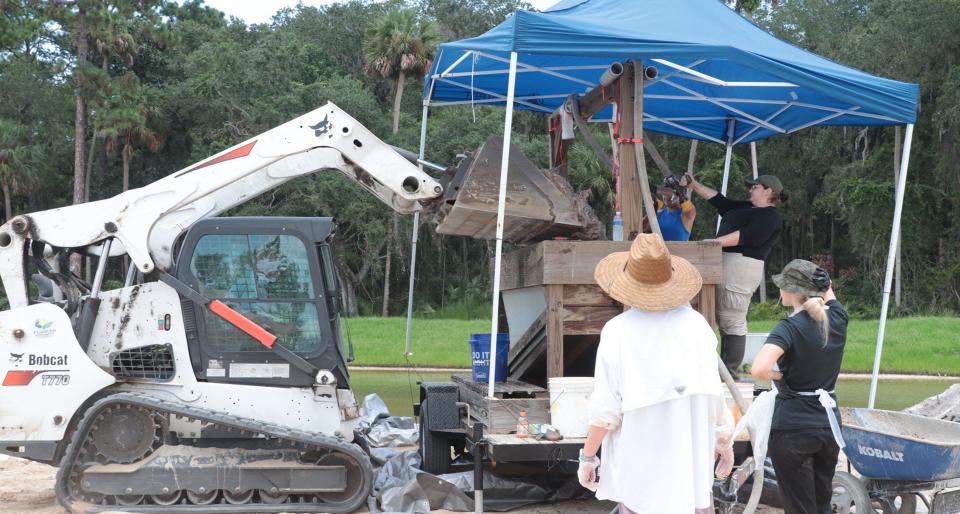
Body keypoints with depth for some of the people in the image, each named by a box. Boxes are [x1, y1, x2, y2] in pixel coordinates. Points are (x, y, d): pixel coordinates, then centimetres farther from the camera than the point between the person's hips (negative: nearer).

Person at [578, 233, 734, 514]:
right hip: (693, 457, 2)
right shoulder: (696, 324, -3)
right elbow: (712, 389, 1)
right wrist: (725, 440, 15)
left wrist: (588, 456, 0)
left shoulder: (618, 332, -11)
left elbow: (605, 408, -11)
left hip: (640, 464, -2)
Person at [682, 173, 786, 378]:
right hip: (727, 265, 10)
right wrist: (694, 186, 25)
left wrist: (717, 242, -22)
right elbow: (718, 200, 29)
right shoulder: (747, 208, 26)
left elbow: (748, 235, -18)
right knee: (723, 320, 10)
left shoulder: (770, 216, -5)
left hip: (741, 266, -10)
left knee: (731, 321, -12)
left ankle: (731, 372, -11)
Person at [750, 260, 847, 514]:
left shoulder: (790, 327, -17)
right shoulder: (836, 318, 1)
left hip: (792, 429, -6)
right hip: (829, 424, 6)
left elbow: (758, 369, -32)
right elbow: (828, 291, 26)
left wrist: (777, 375, -14)